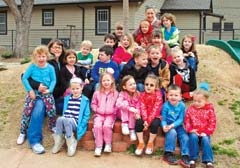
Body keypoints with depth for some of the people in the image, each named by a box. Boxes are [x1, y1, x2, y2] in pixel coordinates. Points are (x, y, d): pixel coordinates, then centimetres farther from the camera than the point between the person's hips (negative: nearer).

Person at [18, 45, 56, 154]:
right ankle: (23, 132, 0)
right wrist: (30, 90, -11)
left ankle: (53, 127, 6)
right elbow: (24, 78, -2)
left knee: (51, 109, -21)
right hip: (34, 91, 0)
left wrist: (49, 90, -15)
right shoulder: (32, 67, 0)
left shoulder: (50, 68, 1)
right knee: (27, 111, -15)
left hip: (46, 92, 0)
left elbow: (53, 80, 1)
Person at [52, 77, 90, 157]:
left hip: (76, 123, -4)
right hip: (65, 121, 4)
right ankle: (58, 140, -19)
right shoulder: (67, 98, 18)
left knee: (66, 120, -35)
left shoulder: (85, 100, 4)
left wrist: (80, 127, -11)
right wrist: (62, 119, 0)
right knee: (60, 118, -30)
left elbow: (86, 115, 0)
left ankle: (71, 142, -22)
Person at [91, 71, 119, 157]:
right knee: (97, 126, -26)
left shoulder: (115, 93, 4)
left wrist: (113, 111, -7)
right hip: (99, 114, 1)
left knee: (106, 126, -29)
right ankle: (98, 146, -16)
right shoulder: (97, 93, 7)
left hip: (110, 115, -1)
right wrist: (97, 110, -3)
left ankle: (108, 144, -8)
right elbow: (93, 104, 13)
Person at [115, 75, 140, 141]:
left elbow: (139, 105, -11)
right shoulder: (122, 94, -16)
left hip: (132, 113, 1)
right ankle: (124, 123, -27)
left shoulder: (137, 94, -6)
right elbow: (118, 104, -34)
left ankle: (132, 130, -22)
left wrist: (137, 112, -33)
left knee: (132, 113, -34)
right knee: (125, 102, -29)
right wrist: (129, 108, -46)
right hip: (124, 114, -1)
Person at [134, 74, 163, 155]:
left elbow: (155, 110, -19)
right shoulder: (142, 95, -3)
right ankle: (141, 143, -8)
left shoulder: (158, 96, -13)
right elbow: (143, 108, -11)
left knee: (155, 124, -31)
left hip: (155, 116, -3)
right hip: (145, 116, 3)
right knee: (138, 122, -23)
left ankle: (150, 143, -7)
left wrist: (148, 121, -24)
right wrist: (145, 120, -24)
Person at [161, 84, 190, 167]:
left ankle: (185, 157, -11)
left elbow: (180, 120, -10)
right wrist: (164, 126, -32)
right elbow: (163, 119, -10)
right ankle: (168, 153, -19)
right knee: (172, 132, -31)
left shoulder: (182, 105, -8)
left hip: (178, 126, 3)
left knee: (185, 137, -17)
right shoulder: (166, 105, -13)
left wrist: (172, 125, -25)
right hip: (168, 126, -3)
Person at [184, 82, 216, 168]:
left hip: (204, 133, 0)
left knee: (205, 140, -28)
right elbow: (187, 121, 1)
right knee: (193, 137, -30)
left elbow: (212, 123, -3)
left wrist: (206, 132, -13)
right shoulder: (190, 109, 1)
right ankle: (193, 159, -20)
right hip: (193, 132, 0)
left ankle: (208, 161, -22)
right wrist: (190, 129, -14)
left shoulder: (209, 110, -2)